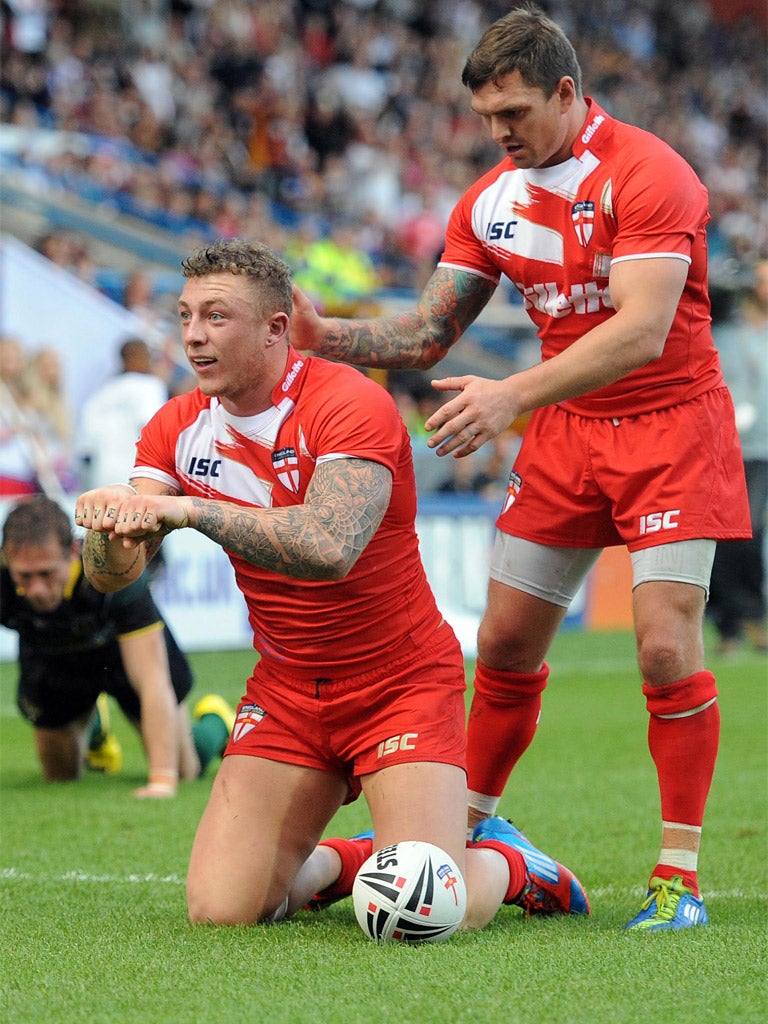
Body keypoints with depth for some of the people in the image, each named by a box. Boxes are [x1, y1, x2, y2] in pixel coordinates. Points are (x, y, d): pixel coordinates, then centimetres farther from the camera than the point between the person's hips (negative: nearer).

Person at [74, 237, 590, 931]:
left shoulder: (350, 404, -20)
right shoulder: (180, 426, -1)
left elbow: (328, 548, -36)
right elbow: (112, 576, -8)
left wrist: (190, 509, -40)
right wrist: (113, 530, -32)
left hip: (402, 684, -5)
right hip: (284, 688, 5)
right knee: (220, 909, -9)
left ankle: (508, 864, 18)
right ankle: (343, 861, 23)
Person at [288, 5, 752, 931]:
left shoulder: (645, 175, -19)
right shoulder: (490, 200, 3)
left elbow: (641, 332, -30)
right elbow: (428, 332, 7)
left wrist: (511, 396, -37)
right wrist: (325, 336, -12)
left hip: (670, 428, -6)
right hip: (562, 435, 6)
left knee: (665, 646, -14)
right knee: (504, 645, 6)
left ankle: (679, 878, -6)